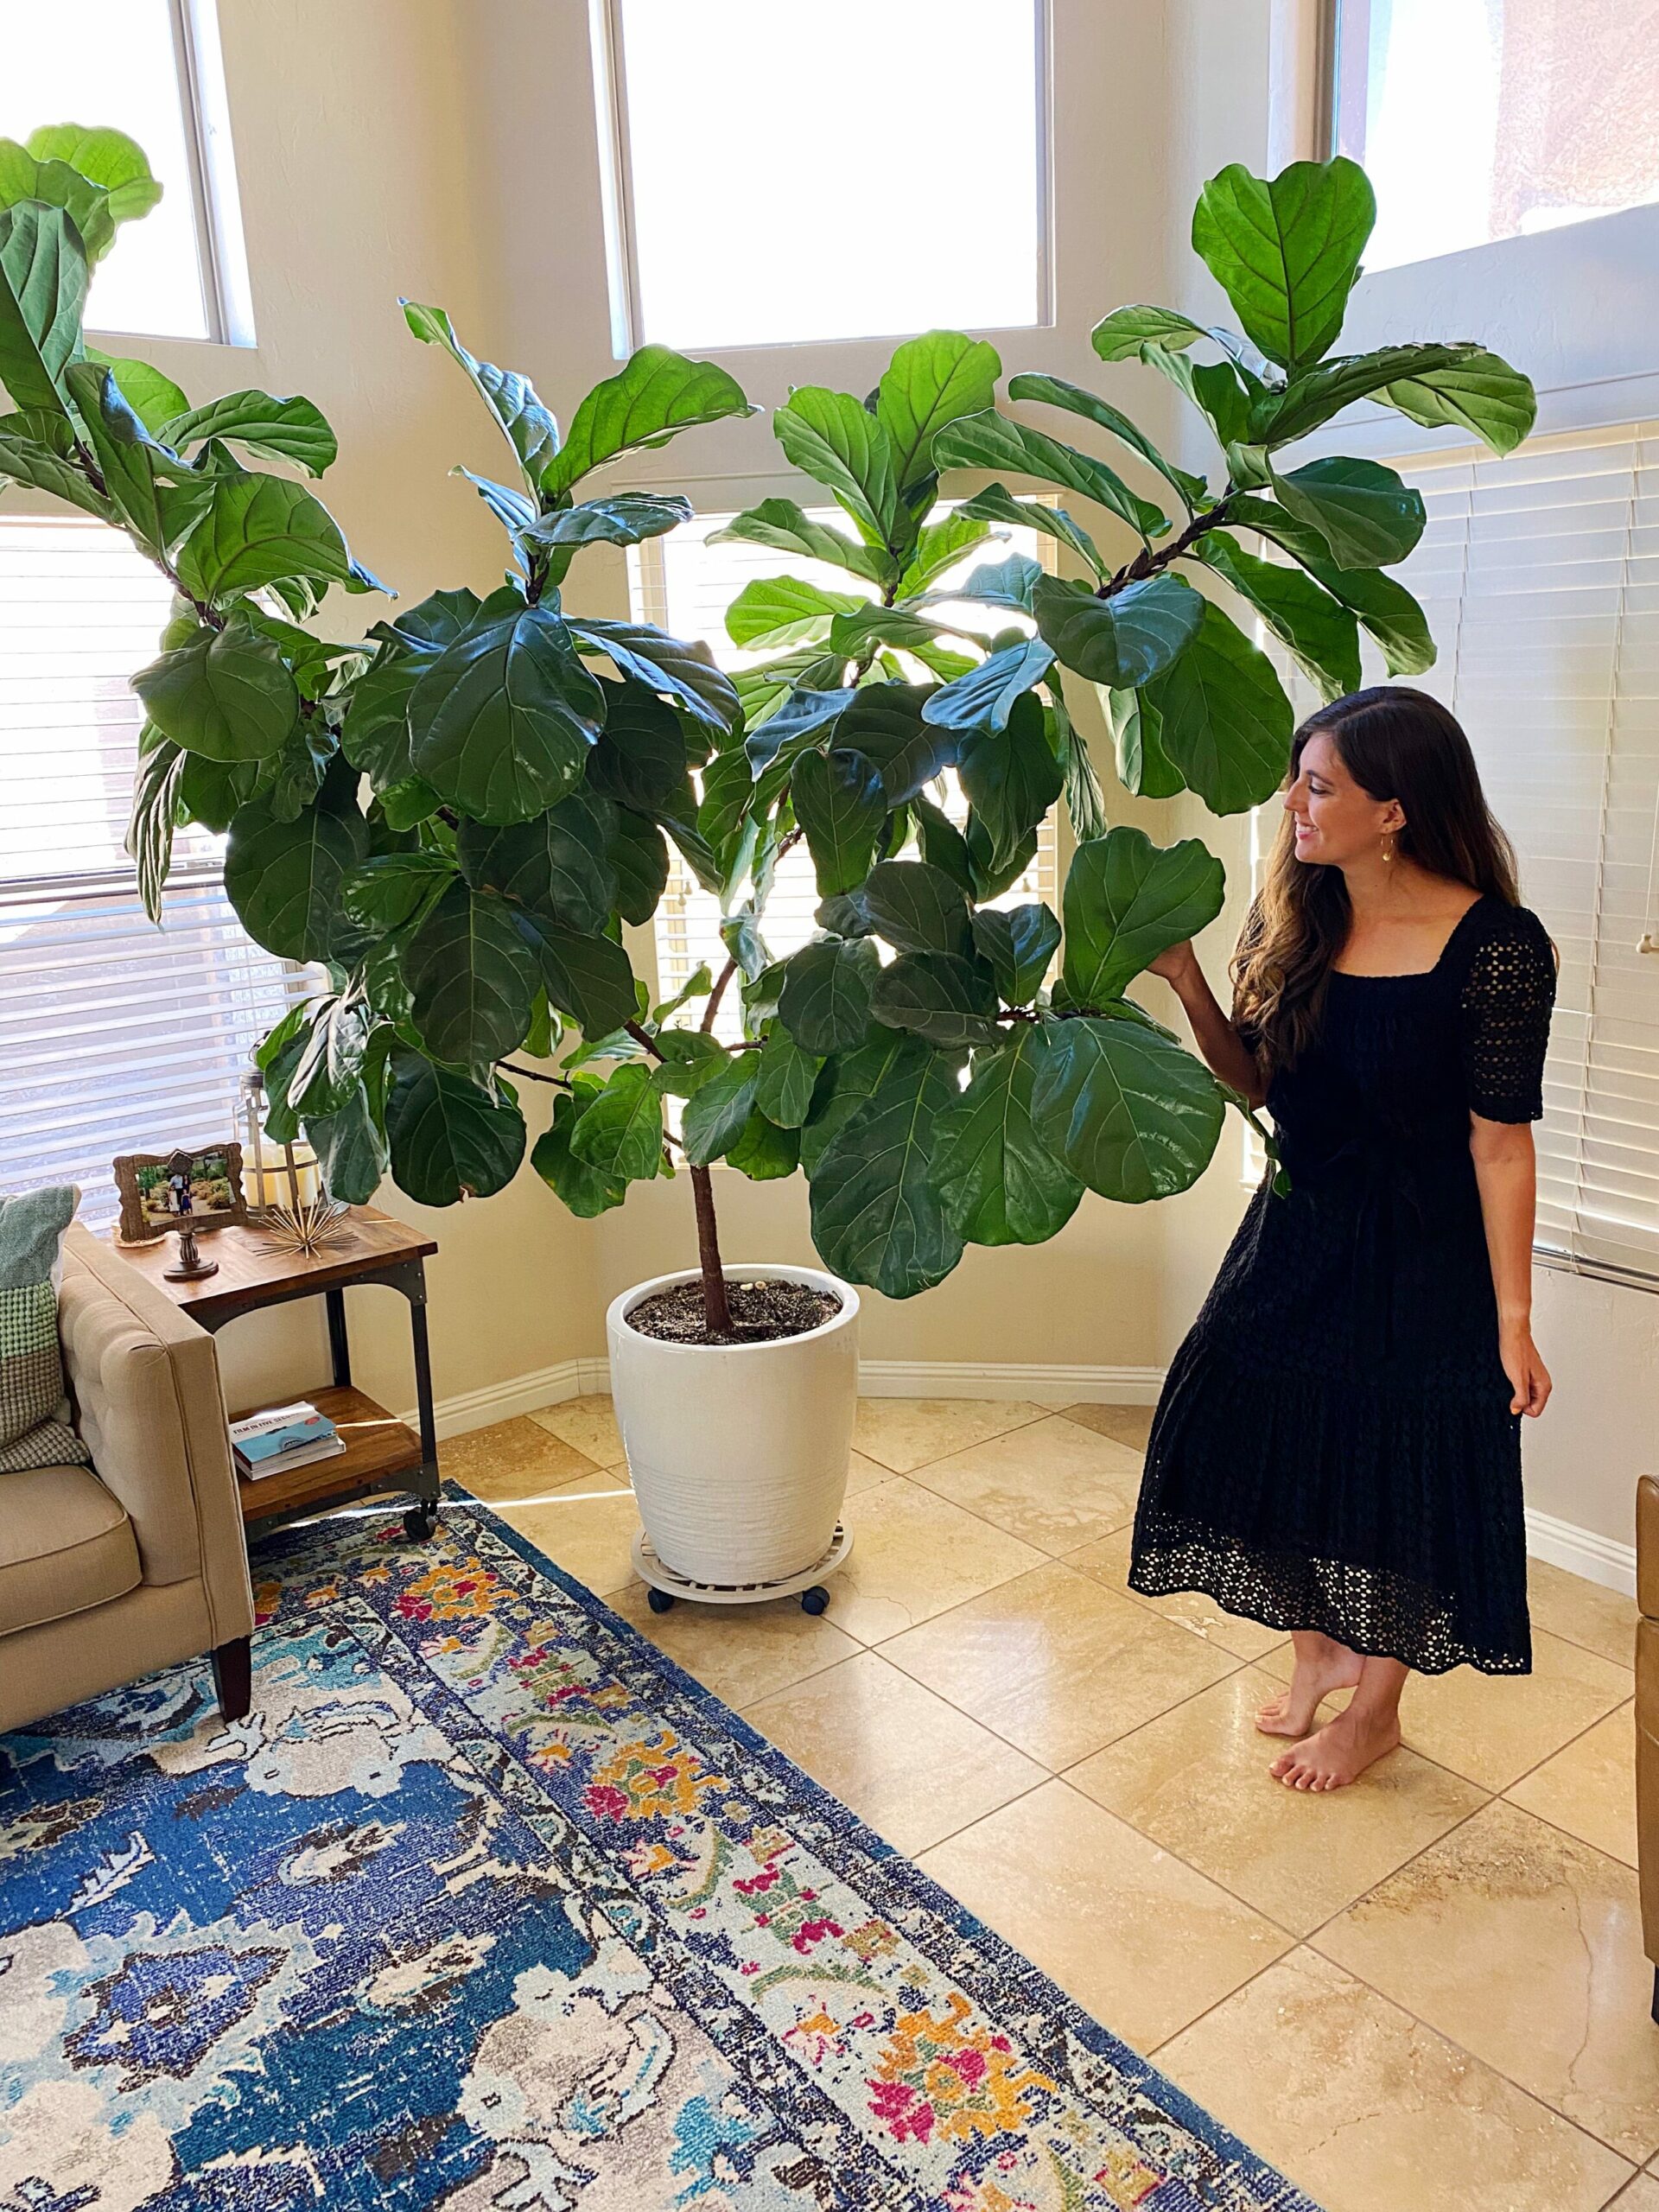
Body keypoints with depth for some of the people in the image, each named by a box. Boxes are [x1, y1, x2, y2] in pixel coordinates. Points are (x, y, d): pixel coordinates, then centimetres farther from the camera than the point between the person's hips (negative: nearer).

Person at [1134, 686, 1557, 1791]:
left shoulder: (1496, 947, -20)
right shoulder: (1292, 917, -4)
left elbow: (1501, 1141, -17)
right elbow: (1255, 1079, 3)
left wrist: (1513, 1316, -14)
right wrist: (1186, 978, -12)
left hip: (1424, 1256, -5)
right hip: (1299, 1232, 6)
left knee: (1399, 1473, 9)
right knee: (1272, 1441, 13)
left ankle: (1377, 1708, 34)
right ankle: (1320, 1647, 41)